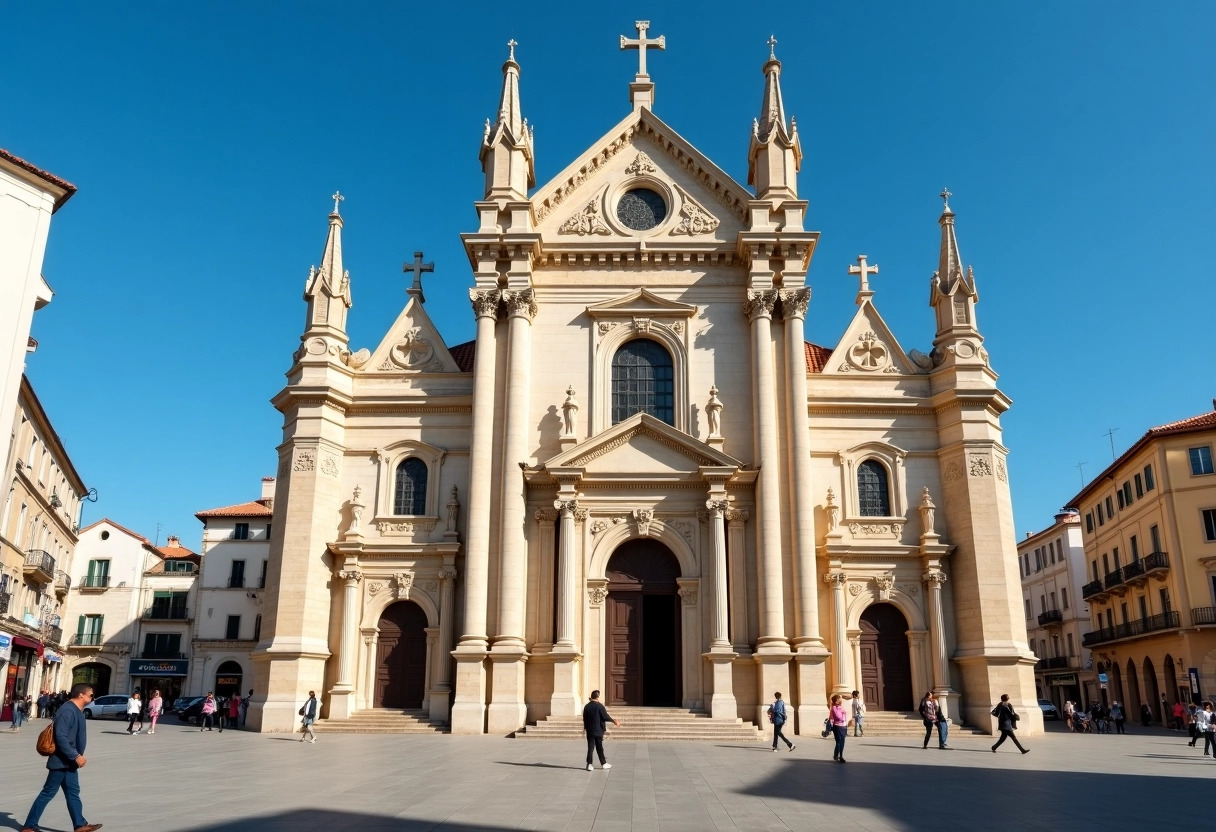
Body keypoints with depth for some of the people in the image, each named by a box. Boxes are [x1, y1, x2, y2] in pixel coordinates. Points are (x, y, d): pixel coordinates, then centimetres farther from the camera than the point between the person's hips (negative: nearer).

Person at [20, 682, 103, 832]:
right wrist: (76, 756, -25)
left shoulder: (77, 710, 10)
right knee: (48, 792, 2)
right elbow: (61, 737, -27)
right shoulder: (68, 711, -22)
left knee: (73, 792, 11)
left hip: (69, 761, 10)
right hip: (62, 761, -10)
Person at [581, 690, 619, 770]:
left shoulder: (586, 706, 2)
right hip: (598, 730, -3)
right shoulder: (600, 706, -11)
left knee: (590, 747, 4)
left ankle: (589, 764, -1)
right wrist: (614, 721, 2)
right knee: (599, 747, 8)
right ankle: (603, 763, 18)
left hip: (590, 730, 3)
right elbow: (606, 717, -11)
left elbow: (584, 719, 8)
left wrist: (585, 728, 19)